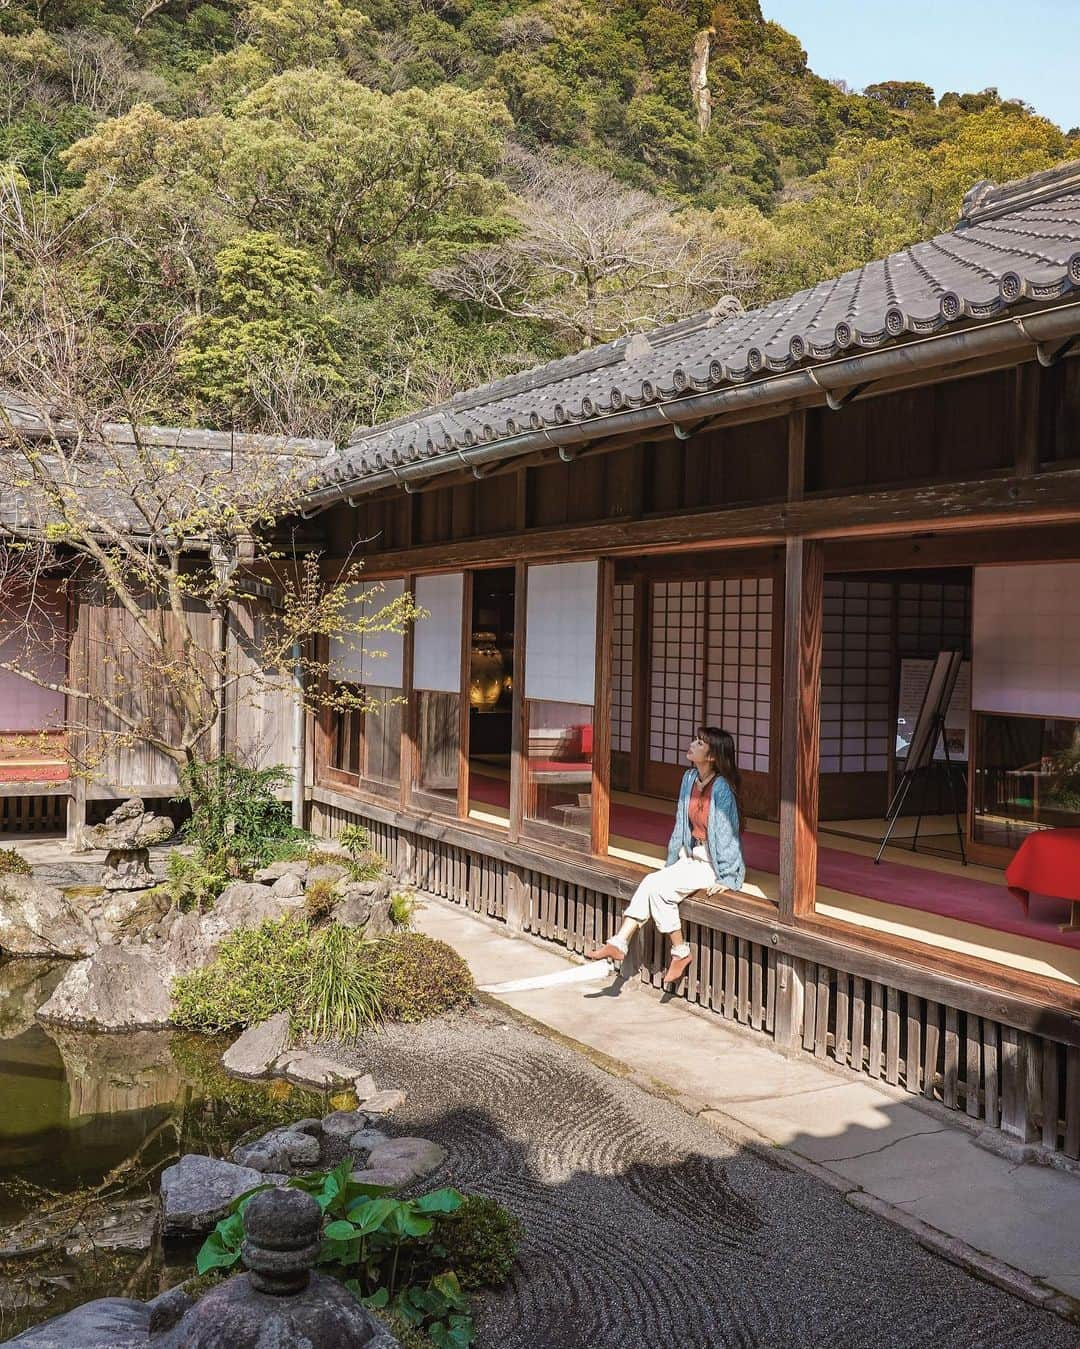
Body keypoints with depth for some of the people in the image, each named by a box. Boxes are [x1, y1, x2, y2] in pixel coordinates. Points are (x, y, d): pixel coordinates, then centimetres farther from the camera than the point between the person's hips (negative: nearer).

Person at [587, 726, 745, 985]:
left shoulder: (721, 788, -18)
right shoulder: (690, 778, 5)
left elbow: (727, 832, -15)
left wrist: (724, 879, -13)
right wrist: (672, 863, 14)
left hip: (713, 865, -7)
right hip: (692, 857, 7)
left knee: (657, 887, -20)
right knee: (650, 884, -13)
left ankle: (681, 951, -5)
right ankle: (619, 943, -14)